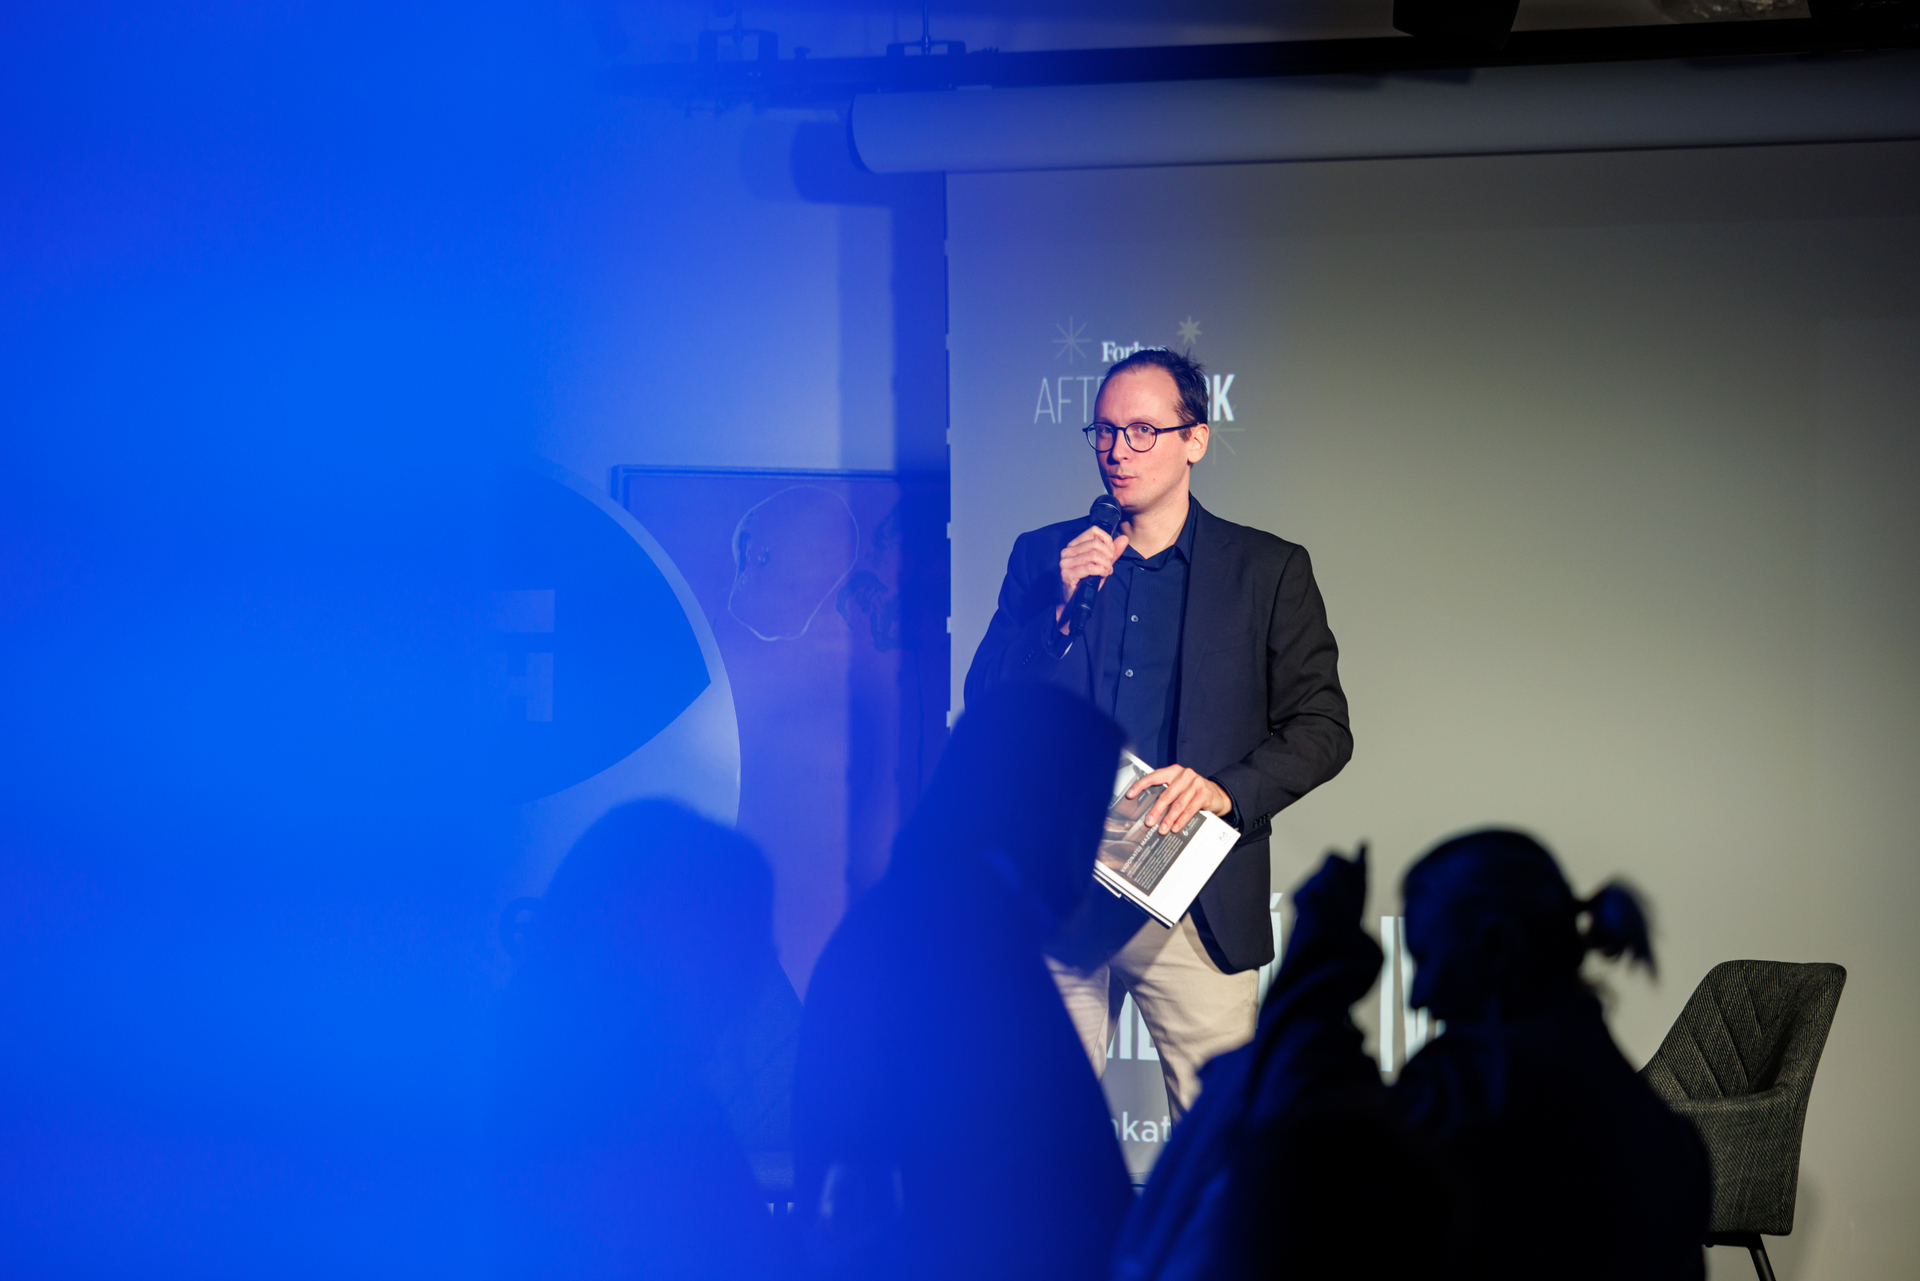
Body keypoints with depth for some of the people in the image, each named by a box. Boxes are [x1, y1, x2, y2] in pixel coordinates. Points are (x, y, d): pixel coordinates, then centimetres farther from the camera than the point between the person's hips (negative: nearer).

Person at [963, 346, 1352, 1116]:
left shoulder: (1269, 571, 6)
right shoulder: (1044, 558, 12)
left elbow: (1322, 728, 3)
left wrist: (1226, 789, -15)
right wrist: (1061, 608, -8)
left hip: (1194, 906, -2)